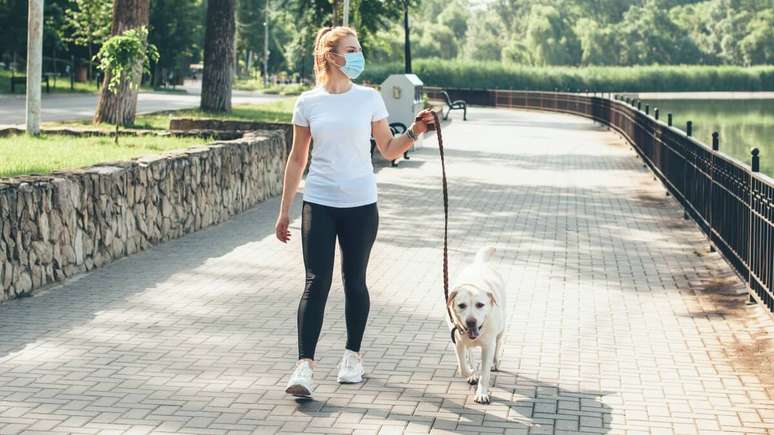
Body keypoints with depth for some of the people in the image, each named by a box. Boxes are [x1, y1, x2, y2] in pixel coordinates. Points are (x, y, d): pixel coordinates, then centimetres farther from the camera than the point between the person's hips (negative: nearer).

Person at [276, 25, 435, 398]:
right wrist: (284, 210, 8)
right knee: (316, 282, -8)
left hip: (360, 205, 1)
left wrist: (414, 131, -10)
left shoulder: (369, 98, 3)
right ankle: (304, 365, -10)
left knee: (354, 281, 9)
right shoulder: (308, 103, 2)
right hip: (318, 204, -1)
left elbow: (388, 150, 7)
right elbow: (297, 159, 8)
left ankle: (352, 355, 23)